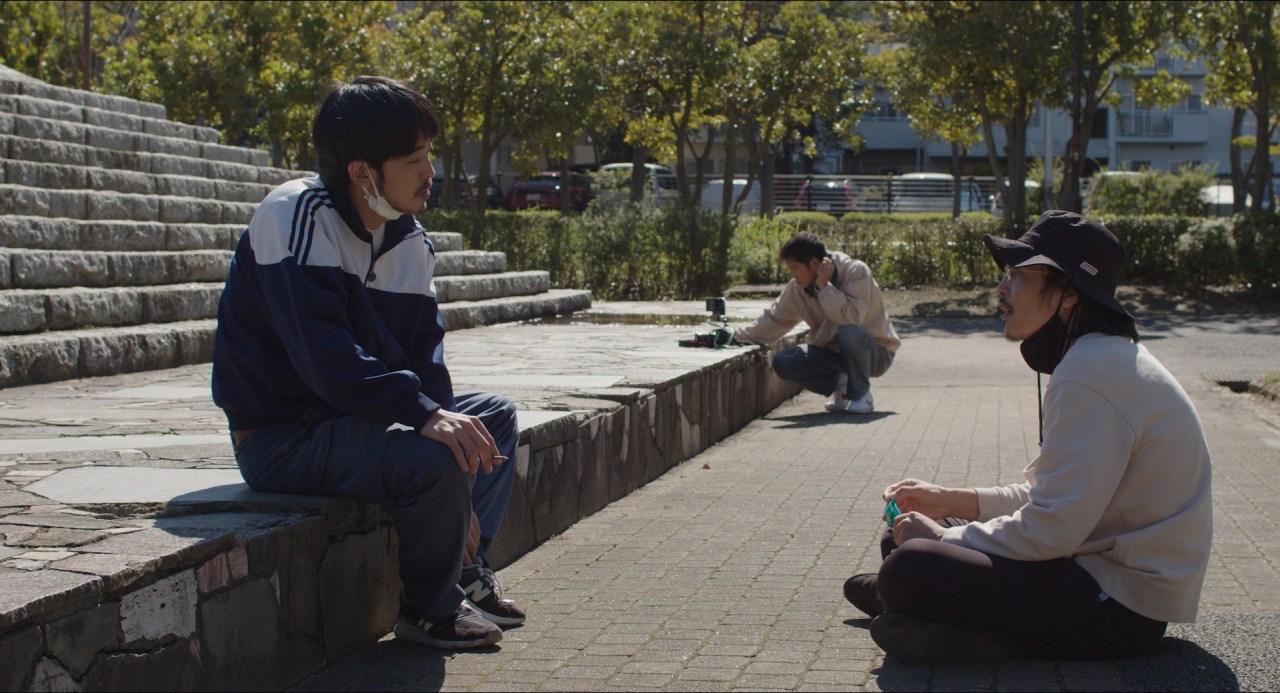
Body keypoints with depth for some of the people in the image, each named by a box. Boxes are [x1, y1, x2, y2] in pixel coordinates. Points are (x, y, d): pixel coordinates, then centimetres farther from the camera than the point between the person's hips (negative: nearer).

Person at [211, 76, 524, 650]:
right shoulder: (296, 217, -20)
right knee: (433, 459, -30)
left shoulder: (411, 242, 5)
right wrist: (423, 414, -38)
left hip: (357, 418, 9)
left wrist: (458, 504, -7)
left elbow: (424, 361, 2)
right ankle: (430, 610, -5)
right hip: (281, 439, -9)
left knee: (494, 417, 16)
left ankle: (467, 575, 14)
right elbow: (323, 354, -31)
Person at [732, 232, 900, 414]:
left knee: (849, 334, -39)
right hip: (834, 353, 6)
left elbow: (851, 318, -37)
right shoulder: (797, 288, -4)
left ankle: (862, 395, -14)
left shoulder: (856, 272, -22)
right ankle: (840, 384, 5)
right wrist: (736, 336, -1)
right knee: (782, 362, -15)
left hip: (875, 352, -6)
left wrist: (824, 287, -33)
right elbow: (774, 320, 5)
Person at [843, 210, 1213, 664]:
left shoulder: (1092, 373, -22)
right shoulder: (1103, 357, 12)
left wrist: (943, 537, -11)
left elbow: (1051, 530, -24)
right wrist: (950, 502, 12)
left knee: (909, 568, -25)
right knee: (907, 536, 15)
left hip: (1120, 609, -11)